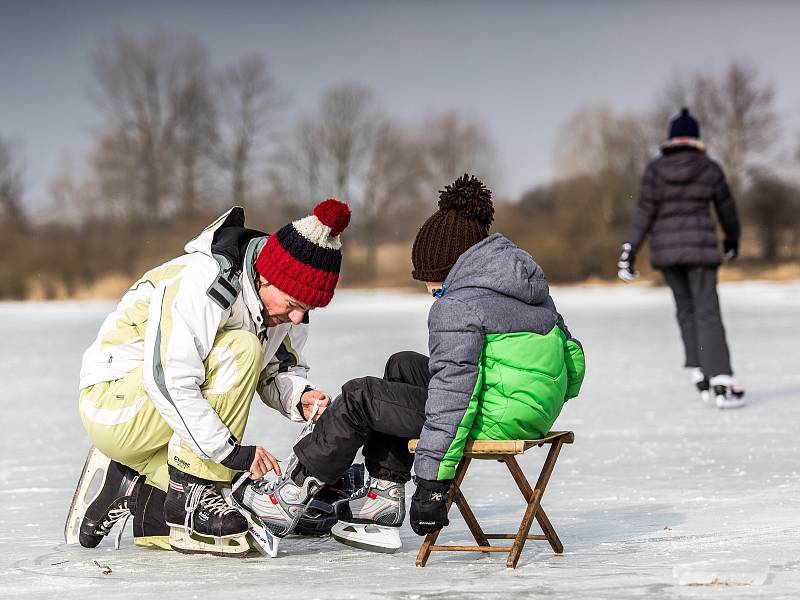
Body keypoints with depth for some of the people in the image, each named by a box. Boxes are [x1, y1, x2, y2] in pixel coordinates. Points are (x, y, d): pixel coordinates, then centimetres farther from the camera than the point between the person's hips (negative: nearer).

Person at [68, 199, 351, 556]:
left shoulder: (284, 301, -2)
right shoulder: (202, 282, -28)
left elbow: (282, 368, 9)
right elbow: (168, 382, -33)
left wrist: (299, 396, -14)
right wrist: (233, 451, -33)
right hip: (113, 404, -8)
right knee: (239, 350, -30)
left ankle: (135, 487, 10)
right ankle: (190, 493, -24)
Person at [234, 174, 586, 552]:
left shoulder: (457, 306, -16)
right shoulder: (533, 290, 13)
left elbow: (451, 396, -22)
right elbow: (571, 357, 20)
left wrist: (431, 483, -22)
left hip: (495, 419, -10)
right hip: (540, 413, 10)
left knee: (359, 398, 3)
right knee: (402, 367, 25)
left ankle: (291, 493, 16)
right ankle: (383, 495, 23)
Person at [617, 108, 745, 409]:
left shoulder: (655, 169, 0)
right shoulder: (710, 169, -1)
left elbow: (644, 213, -5)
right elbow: (726, 208, 11)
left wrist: (629, 250, -2)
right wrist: (732, 238, 28)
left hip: (665, 248, 2)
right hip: (700, 247, -2)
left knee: (685, 309, 18)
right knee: (707, 312, -5)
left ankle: (700, 375, 16)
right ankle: (722, 384, -15)